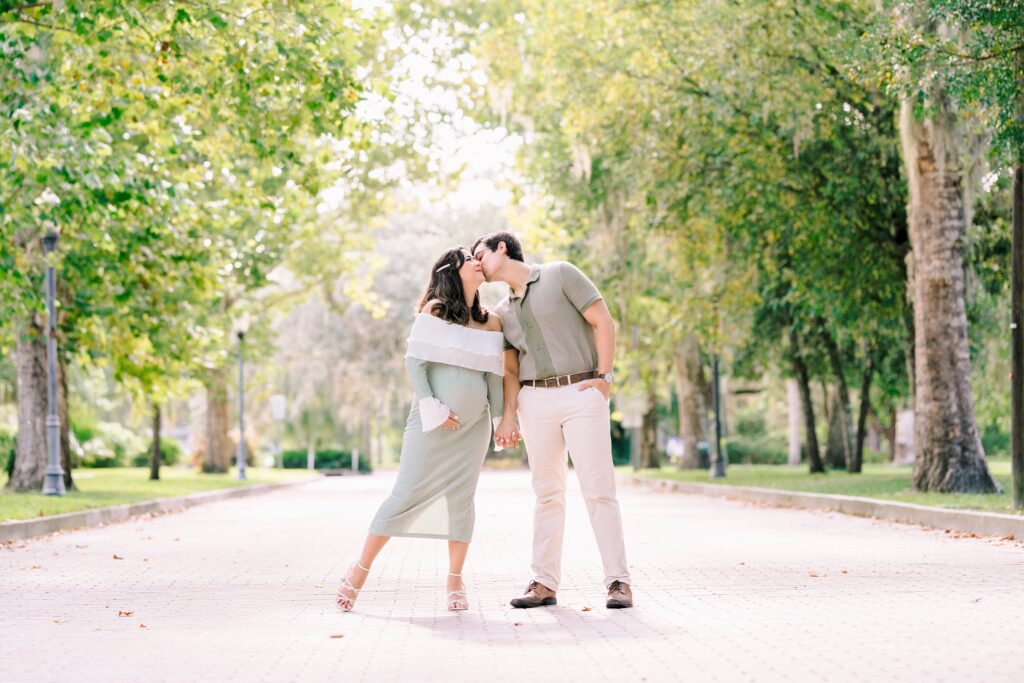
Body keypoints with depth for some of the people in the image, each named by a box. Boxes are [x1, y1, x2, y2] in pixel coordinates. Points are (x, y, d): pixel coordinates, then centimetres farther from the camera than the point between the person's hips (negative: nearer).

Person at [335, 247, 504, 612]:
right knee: (408, 493, -6)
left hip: (473, 424, 3)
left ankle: (455, 580, 9)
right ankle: (361, 569, 3)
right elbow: (414, 362, -6)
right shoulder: (434, 309, -2)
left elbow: (494, 375, 11)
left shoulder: (491, 323, 9)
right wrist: (431, 407, -13)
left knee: (461, 499, 0)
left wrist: (501, 419, 4)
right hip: (432, 421, -3)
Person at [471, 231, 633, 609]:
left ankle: (618, 581, -7)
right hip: (536, 400, 5)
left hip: (583, 392, -5)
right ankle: (544, 583, 4)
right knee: (547, 492, 3)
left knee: (599, 489, -8)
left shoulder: (560, 274, 0)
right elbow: (511, 371, 16)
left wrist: (604, 376, -10)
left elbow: (603, 322, -4)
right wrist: (507, 418, 3)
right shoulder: (503, 312, 16)